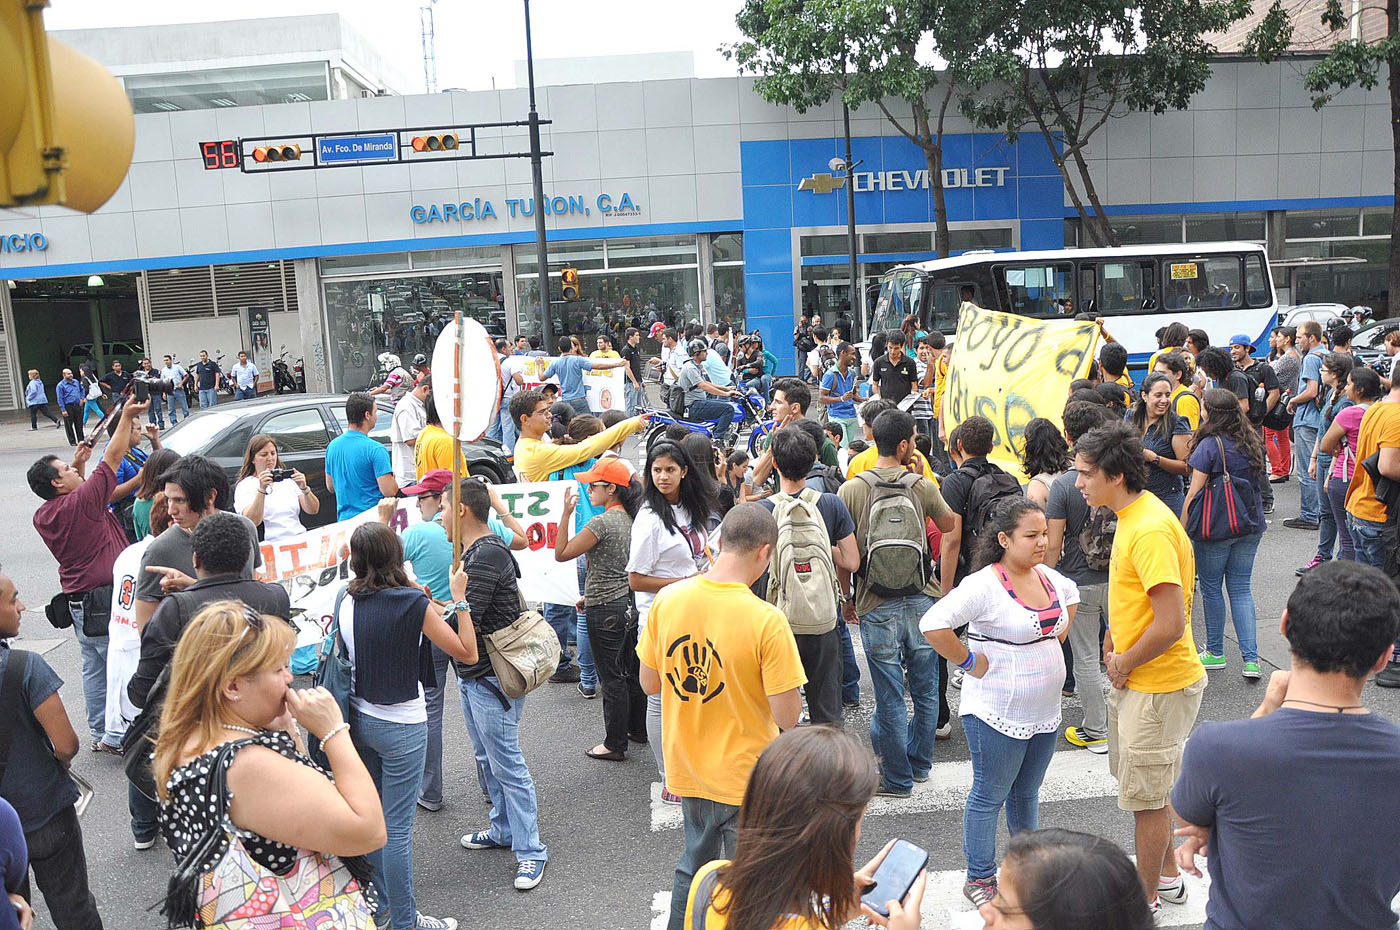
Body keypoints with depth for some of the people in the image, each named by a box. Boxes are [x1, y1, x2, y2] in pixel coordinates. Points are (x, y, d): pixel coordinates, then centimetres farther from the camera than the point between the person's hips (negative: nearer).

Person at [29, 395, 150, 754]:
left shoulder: (43, 516, 3)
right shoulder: (82, 502, -19)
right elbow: (112, 460, -14)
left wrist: (78, 464, 21)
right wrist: (126, 416, -8)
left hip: (78, 603, 9)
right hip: (107, 601, -9)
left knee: (94, 669, 17)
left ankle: (99, 733, 26)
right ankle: (117, 736, 3)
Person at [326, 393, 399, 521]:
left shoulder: (332, 446, 8)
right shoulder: (375, 449, -14)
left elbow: (330, 487, 17)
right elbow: (389, 491, -16)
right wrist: (396, 483, 4)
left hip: (344, 520, 7)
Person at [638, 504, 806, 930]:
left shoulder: (668, 599, -10)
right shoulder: (766, 620, -25)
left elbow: (649, 682, 1)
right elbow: (788, 716, -20)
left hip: (687, 769, 5)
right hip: (747, 778, -4)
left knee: (694, 866, 27)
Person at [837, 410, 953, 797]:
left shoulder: (851, 490, -6)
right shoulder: (923, 486, -3)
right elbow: (950, 526, 16)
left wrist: (847, 596, 9)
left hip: (876, 607, -2)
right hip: (922, 601, 2)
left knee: (890, 696, 7)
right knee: (926, 690, 18)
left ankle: (898, 779, 17)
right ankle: (920, 762, 33)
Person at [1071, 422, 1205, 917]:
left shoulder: (1151, 530, -26)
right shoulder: (1131, 515, 6)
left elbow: (1170, 625, -29)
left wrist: (1123, 665, -15)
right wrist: (1114, 638, 9)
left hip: (1159, 687, -10)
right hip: (1133, 678, 10)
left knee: (1146, 797, 6)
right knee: (1148, 786, 23)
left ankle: (1144, 901, 23)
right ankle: (1167, 876, 41)